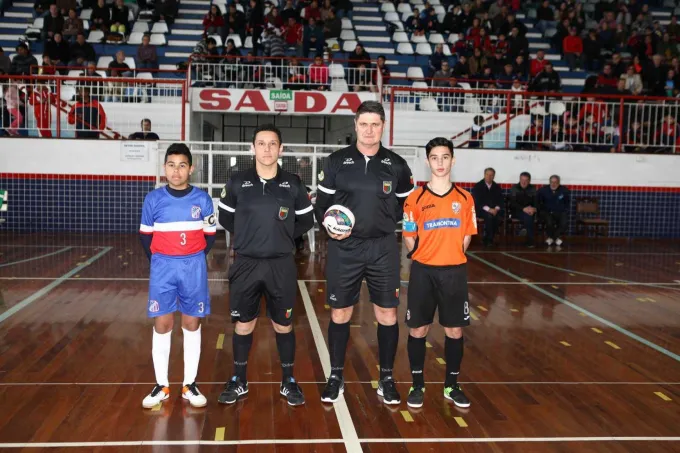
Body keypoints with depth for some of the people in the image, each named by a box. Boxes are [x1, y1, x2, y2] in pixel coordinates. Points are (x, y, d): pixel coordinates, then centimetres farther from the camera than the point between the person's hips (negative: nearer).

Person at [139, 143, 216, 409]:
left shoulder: (202, 199, -2)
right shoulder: (153, 199, -1)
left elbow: (210, 235, 6)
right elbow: (145, 235, 8)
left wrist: (194, 259, 4)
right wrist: (158, 262, 6)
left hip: (193, 268, 0)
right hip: (162, 268, 0)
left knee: (192, 324, 7)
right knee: (162, 325, 4)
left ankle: (190, 385, 18)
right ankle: (161, 386, 17)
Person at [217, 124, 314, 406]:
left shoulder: (293, 184, -1)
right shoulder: (237, 182, -1)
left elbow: (306, 221, 9)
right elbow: (225, 218, 11)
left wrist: (283, 237, 2)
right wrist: (248, 237, 6)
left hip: (281, 266, 0)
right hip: (245, 265, 0)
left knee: (283, 325, 10)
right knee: (243, 324, 10)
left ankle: (288, 381, 25)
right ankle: (239, 381, 27)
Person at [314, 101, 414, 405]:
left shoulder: (396, 165, 3)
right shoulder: (336, 161, 1)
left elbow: (407, 207, 13)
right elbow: (321, 205, 4)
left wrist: (386, 224, 2)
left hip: (383, 249, 1)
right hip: (344, 248, 0)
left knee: (387, 314, 5)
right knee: (340, 314, 7)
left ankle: (387, 379, 22)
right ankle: (335, 377, 24)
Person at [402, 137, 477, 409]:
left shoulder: (465, 198, 4)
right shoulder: (415, 198, -1)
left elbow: (465, 238, 10)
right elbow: (410, 243, 4)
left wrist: (452, 259, 5)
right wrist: (410, 239, -12)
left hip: (454, 272, 2)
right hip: (423, 271, -1)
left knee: (455, 330, 8)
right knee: (417, 329, 4)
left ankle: (451, 386, 25)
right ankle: (417, 385, 20)